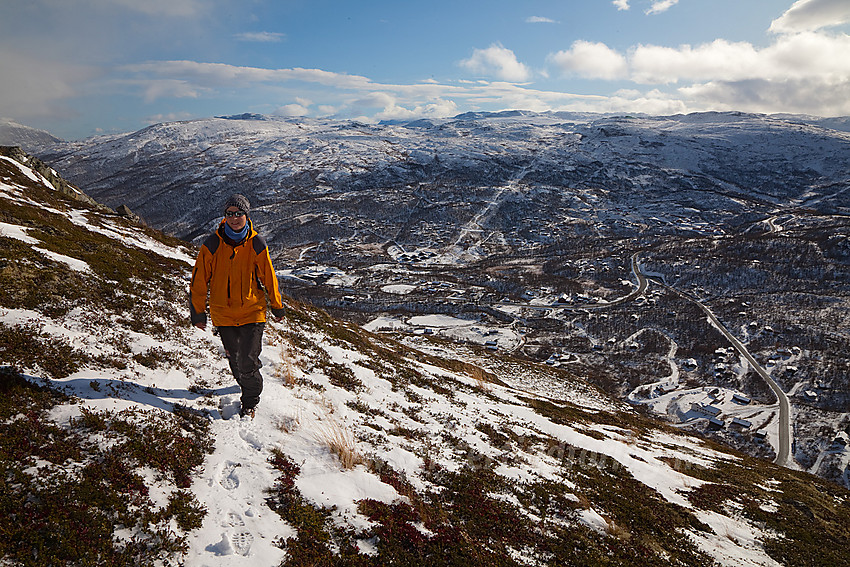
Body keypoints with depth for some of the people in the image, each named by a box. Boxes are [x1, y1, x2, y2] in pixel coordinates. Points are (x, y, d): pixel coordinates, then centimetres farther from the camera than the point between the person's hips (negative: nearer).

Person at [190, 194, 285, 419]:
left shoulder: (256, 244, -7)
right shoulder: (212, 244, -7)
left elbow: (268, 277, 4)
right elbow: (199, 280, 1)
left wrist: (277, 306, 12)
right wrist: (198, 312, 4)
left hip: (252, 312, -2)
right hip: (223, 313, 2)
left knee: (248, 363, -7)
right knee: (235, 361, 15)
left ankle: (249, 404, 15)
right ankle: (246, 385, 44)